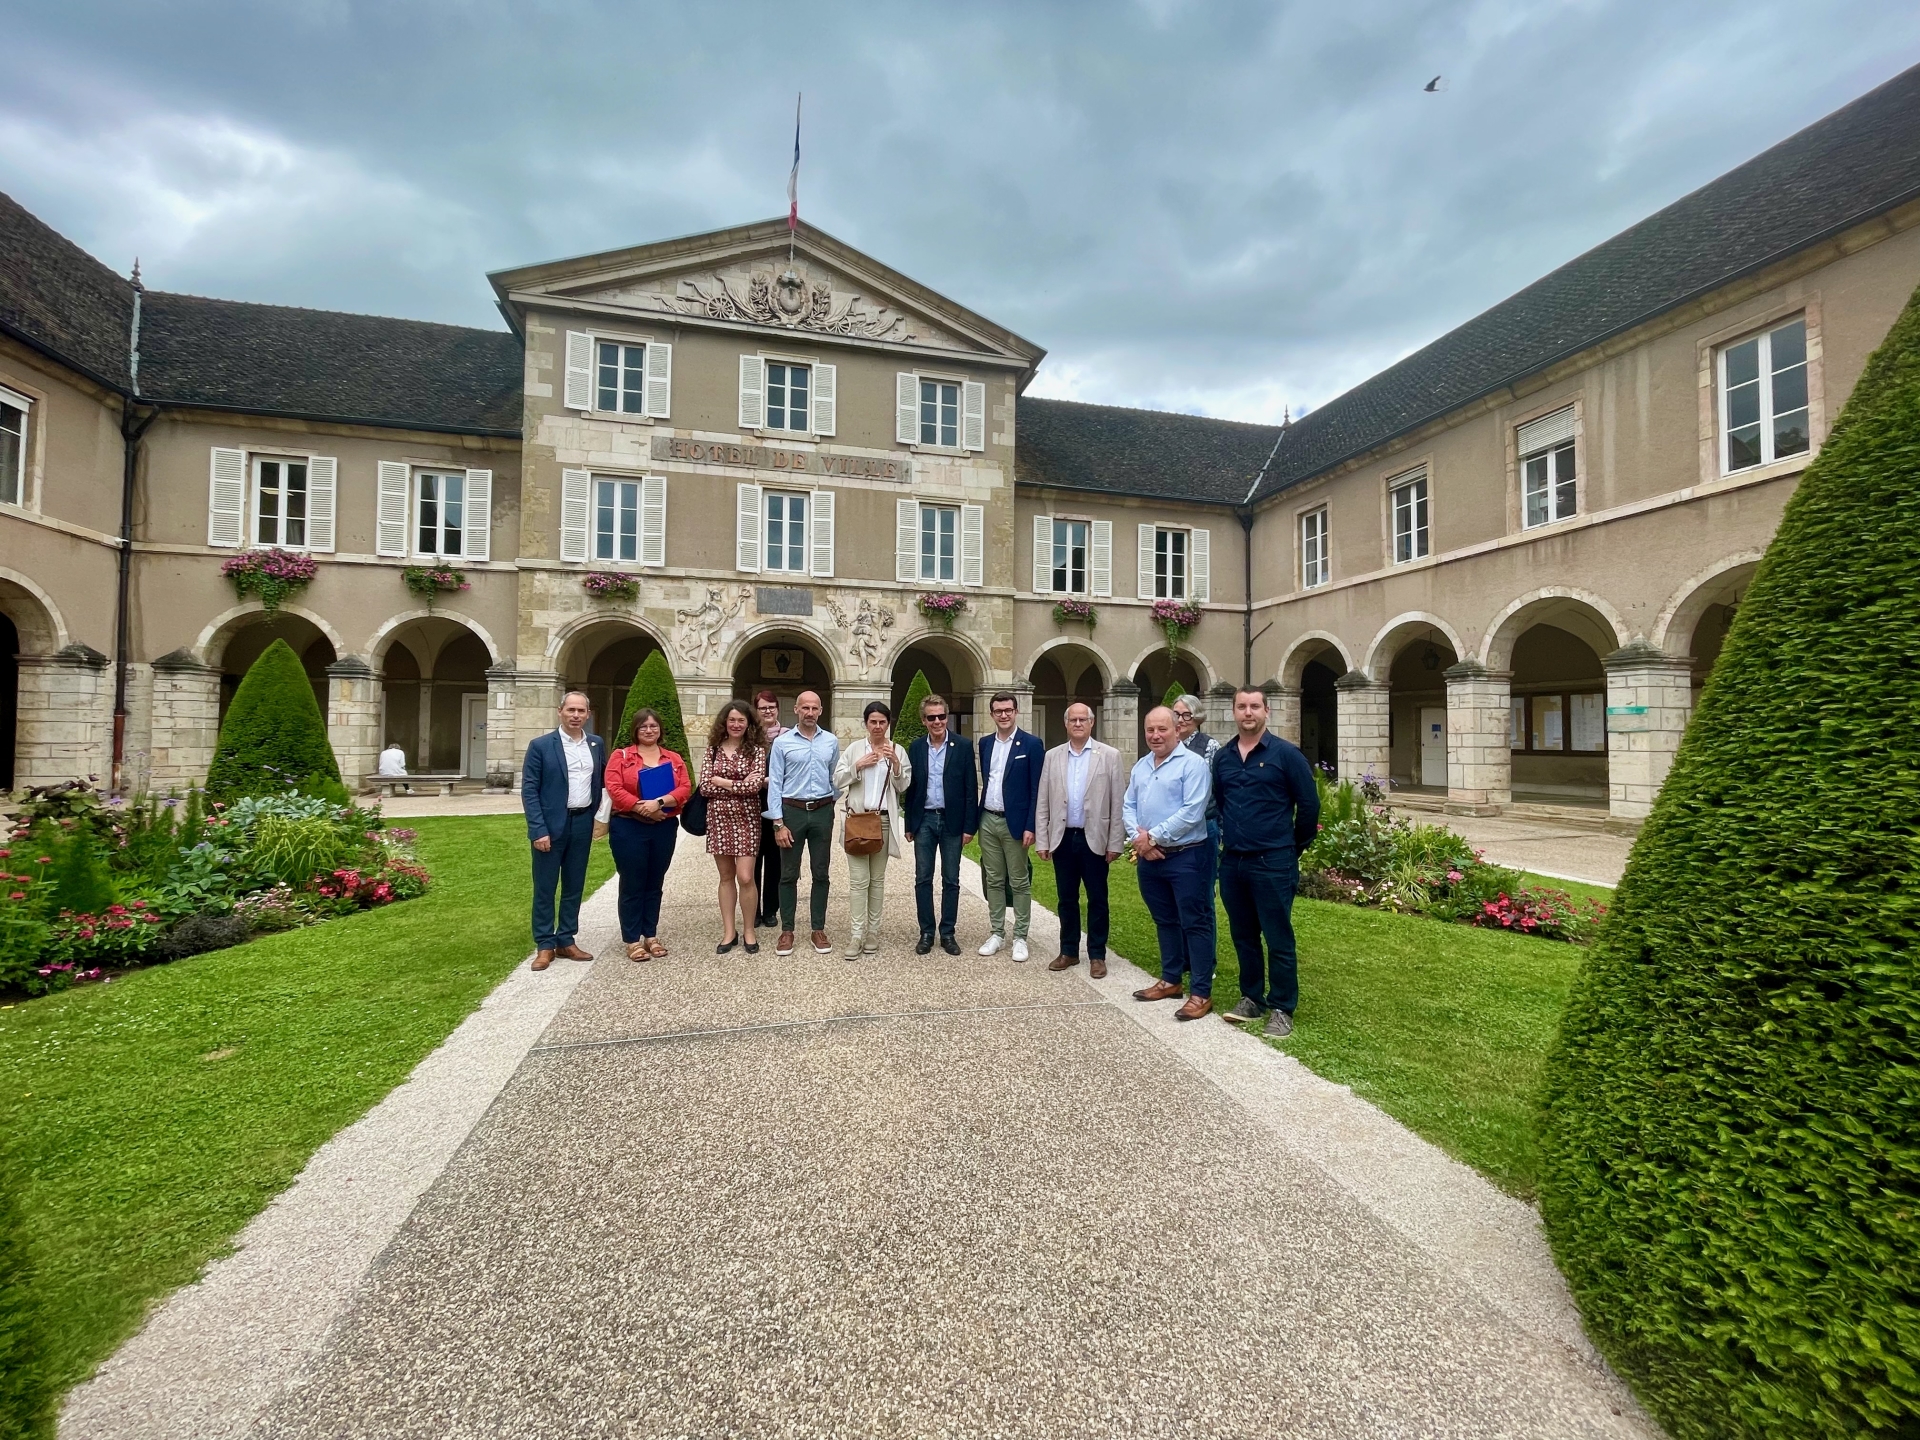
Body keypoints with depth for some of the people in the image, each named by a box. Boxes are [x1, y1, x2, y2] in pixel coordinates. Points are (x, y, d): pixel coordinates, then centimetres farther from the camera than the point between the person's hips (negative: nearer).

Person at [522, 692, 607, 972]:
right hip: (551, 824, -4)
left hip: (583, 823, 4)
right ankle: (544, 945, 16)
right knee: (545, 887, 4)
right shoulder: (540, 745, -6)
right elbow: (529, 790, -9)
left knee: (574, 885, 11)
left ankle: (565, 940, 23)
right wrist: (538, 829, -15)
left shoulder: (597, 744, 6)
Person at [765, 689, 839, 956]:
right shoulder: (782, 742, -2)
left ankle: (819, 929, 19)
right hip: (792, 811, -2)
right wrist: (778, 823, -9)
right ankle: (787, 931, 17)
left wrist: (832, 810, 8)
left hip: (822, 812, 2)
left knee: (821, 874, 8)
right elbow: (774, 784, -4)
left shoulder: (831, 742, 4)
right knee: (789, 874, 6)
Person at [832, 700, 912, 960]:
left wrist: (895, 762, -14)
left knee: (877, 879, 8)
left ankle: (873, 931, 16)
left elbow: (903, 787, 0)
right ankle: (856, 933, 0)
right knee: (859, 879, -3)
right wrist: (859, 765, -14)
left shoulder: (898, 751, 5)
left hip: (884, 821, 1)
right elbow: (837, 780, -1)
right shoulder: (853, 749, 4)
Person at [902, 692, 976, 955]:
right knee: (923, 879, 6)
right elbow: (910, 788, 6)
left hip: (952, 821, -2)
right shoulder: (915, 747, 3)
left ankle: (948, 933, 17)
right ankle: (926, 933, 16)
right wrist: (909, 824, 4)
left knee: (951, 880, 6)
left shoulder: (963, 747, -3)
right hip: (924, 820, 2)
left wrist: (969, 826, -7)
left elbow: (970, 790, -3)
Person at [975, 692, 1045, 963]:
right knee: (993, 880, 12)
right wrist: (977, 818, 10)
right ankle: (996, 933, 22)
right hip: (987, 821, 5)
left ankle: (1020, 937, 14)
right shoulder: (985, 743, 9)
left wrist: (1030, 826, -14)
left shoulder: (1032, 743, -7)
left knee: (1019, 882, 4)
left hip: (1015, 822, -5)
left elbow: (1037, 789, -9)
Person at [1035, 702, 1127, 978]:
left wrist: (1115, 843, -7)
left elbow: (1118, 803, -4)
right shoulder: (1053, 756, 5)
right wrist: (1042, 841, 1)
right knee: (1067, 899, 12)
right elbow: (1042, 803, 5)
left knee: (1097, 900, 7)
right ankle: (1068, 951, 26)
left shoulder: (1110, 755, -2)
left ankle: (1097, 955, 20)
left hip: (1094, 839, -2)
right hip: (1063, 839, 3)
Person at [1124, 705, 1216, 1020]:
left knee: (1194, 924, 0)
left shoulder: (1192, 764, -11)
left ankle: (1201, 993, 7)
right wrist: (1139, 839, -7)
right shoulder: (1141, 766, 12)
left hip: (1184, 856, -7)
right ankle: (1170, 980, 31)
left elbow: (1191, 812, -19)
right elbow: (1128, 806, 10)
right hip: (1148, 858, 7)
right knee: (1165, 921, 18)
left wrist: (1153, 836, -15)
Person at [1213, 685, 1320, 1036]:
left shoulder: (1285, 754, -7)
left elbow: (1309, 804, -3)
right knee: (1243, 936, 14)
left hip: (1272, 863, -5)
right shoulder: (1222, 757, 6)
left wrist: (1295, 847, 4)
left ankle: (1282, 1008, 16)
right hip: (1232, 862, 5)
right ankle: (1252, 998, 29)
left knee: (1278, 940, 3)